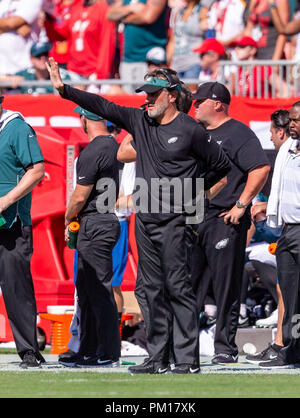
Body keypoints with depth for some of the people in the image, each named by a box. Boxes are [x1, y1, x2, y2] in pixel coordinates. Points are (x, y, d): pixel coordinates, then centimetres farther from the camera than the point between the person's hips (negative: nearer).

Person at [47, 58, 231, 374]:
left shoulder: (190, 130, -5)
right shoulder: (139, 121, 10)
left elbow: (221, 165, 5)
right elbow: (103, 107, 7)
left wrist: (196, 191, 7)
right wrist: (64, 90, 0)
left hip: (174, 221, -6)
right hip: (144, 219, 6)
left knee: (177, 286, -9)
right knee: (153, 289, 7)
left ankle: (187, 358, -9)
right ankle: (157, 357, 10)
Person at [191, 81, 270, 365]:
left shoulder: (237, 133, -7)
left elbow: (261, 168, -16)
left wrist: (241, 205, -18)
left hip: (224, 220, -8)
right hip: (193, 219, 8)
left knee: (226, 287, -4)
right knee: (186, 285, 7)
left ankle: (225, 348, 0)